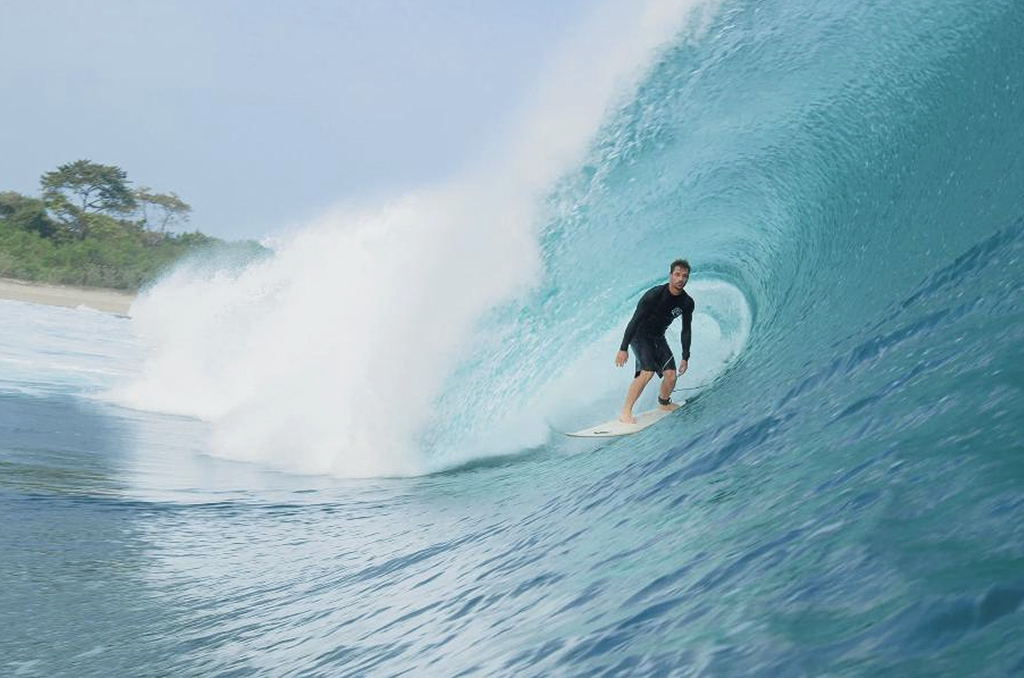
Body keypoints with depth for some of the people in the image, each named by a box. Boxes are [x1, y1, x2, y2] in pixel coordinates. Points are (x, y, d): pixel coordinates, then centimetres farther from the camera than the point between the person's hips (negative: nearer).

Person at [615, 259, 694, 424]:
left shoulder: (687, 303, -8)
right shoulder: (654, 294, -26)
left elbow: (686, 331, 4)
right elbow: (635, 320, -24)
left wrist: (685, 358, 2)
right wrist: (623, 348, -27)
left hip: (658, 338, 6)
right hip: (640, 336, -6)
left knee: (671, 374, -6)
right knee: (647, 372, -26)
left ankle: (664, 403, 26)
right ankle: (625, 413, -22)